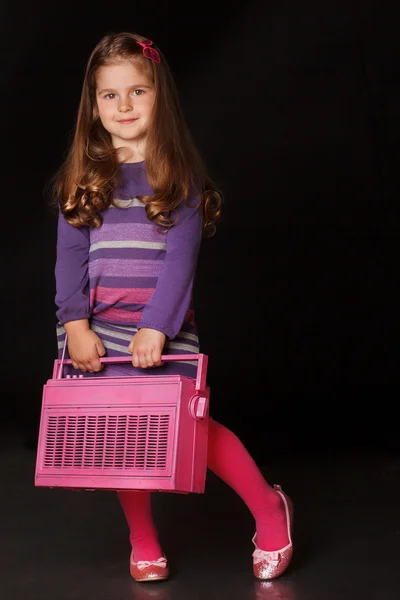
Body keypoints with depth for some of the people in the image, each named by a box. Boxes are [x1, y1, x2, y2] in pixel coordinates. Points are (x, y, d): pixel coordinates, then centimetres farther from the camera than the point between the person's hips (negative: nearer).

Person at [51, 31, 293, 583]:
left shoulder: (180, 172, 1)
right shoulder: (82, 175, 8)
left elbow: (181, 257, -7)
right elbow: (70, 257, 4)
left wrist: (156, 328, -16)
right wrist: (75, 325, -8)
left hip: (163, 327, -2)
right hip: (98, 330, 3)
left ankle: (269, 509, 14)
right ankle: (143, 545, 22)